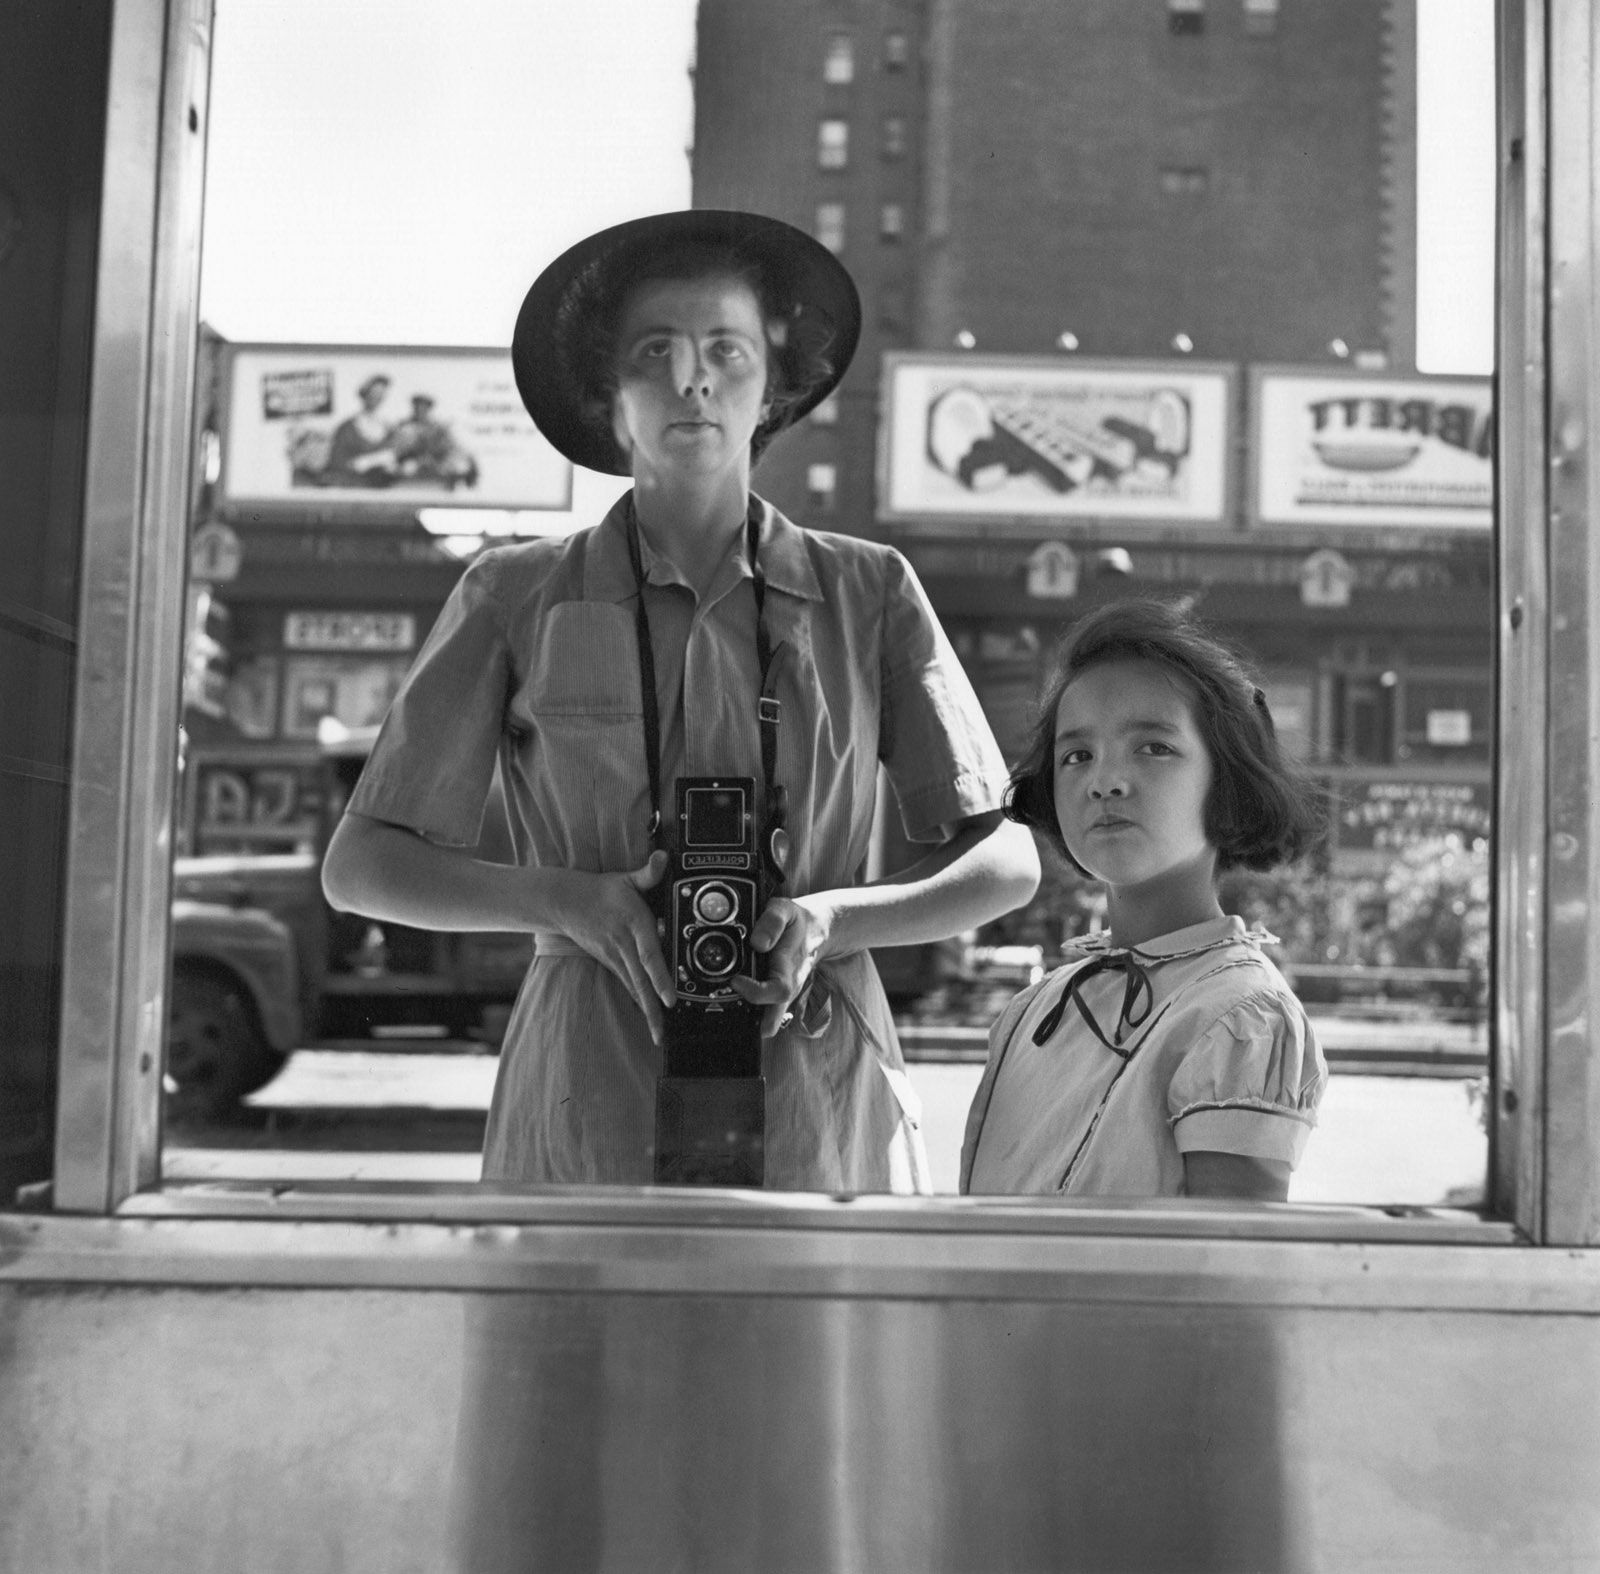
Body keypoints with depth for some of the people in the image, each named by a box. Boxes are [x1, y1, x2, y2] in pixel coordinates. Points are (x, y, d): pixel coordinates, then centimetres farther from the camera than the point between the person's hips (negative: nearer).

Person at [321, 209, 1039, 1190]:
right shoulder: (519, 596, 6)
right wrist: (569, 902, -11)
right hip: (591, 1101, 0)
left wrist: (829, 919, -10)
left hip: (821, 1108, 1)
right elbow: (361, 867, 6)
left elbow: (1008, 860, 7)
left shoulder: (868, 593, 7)